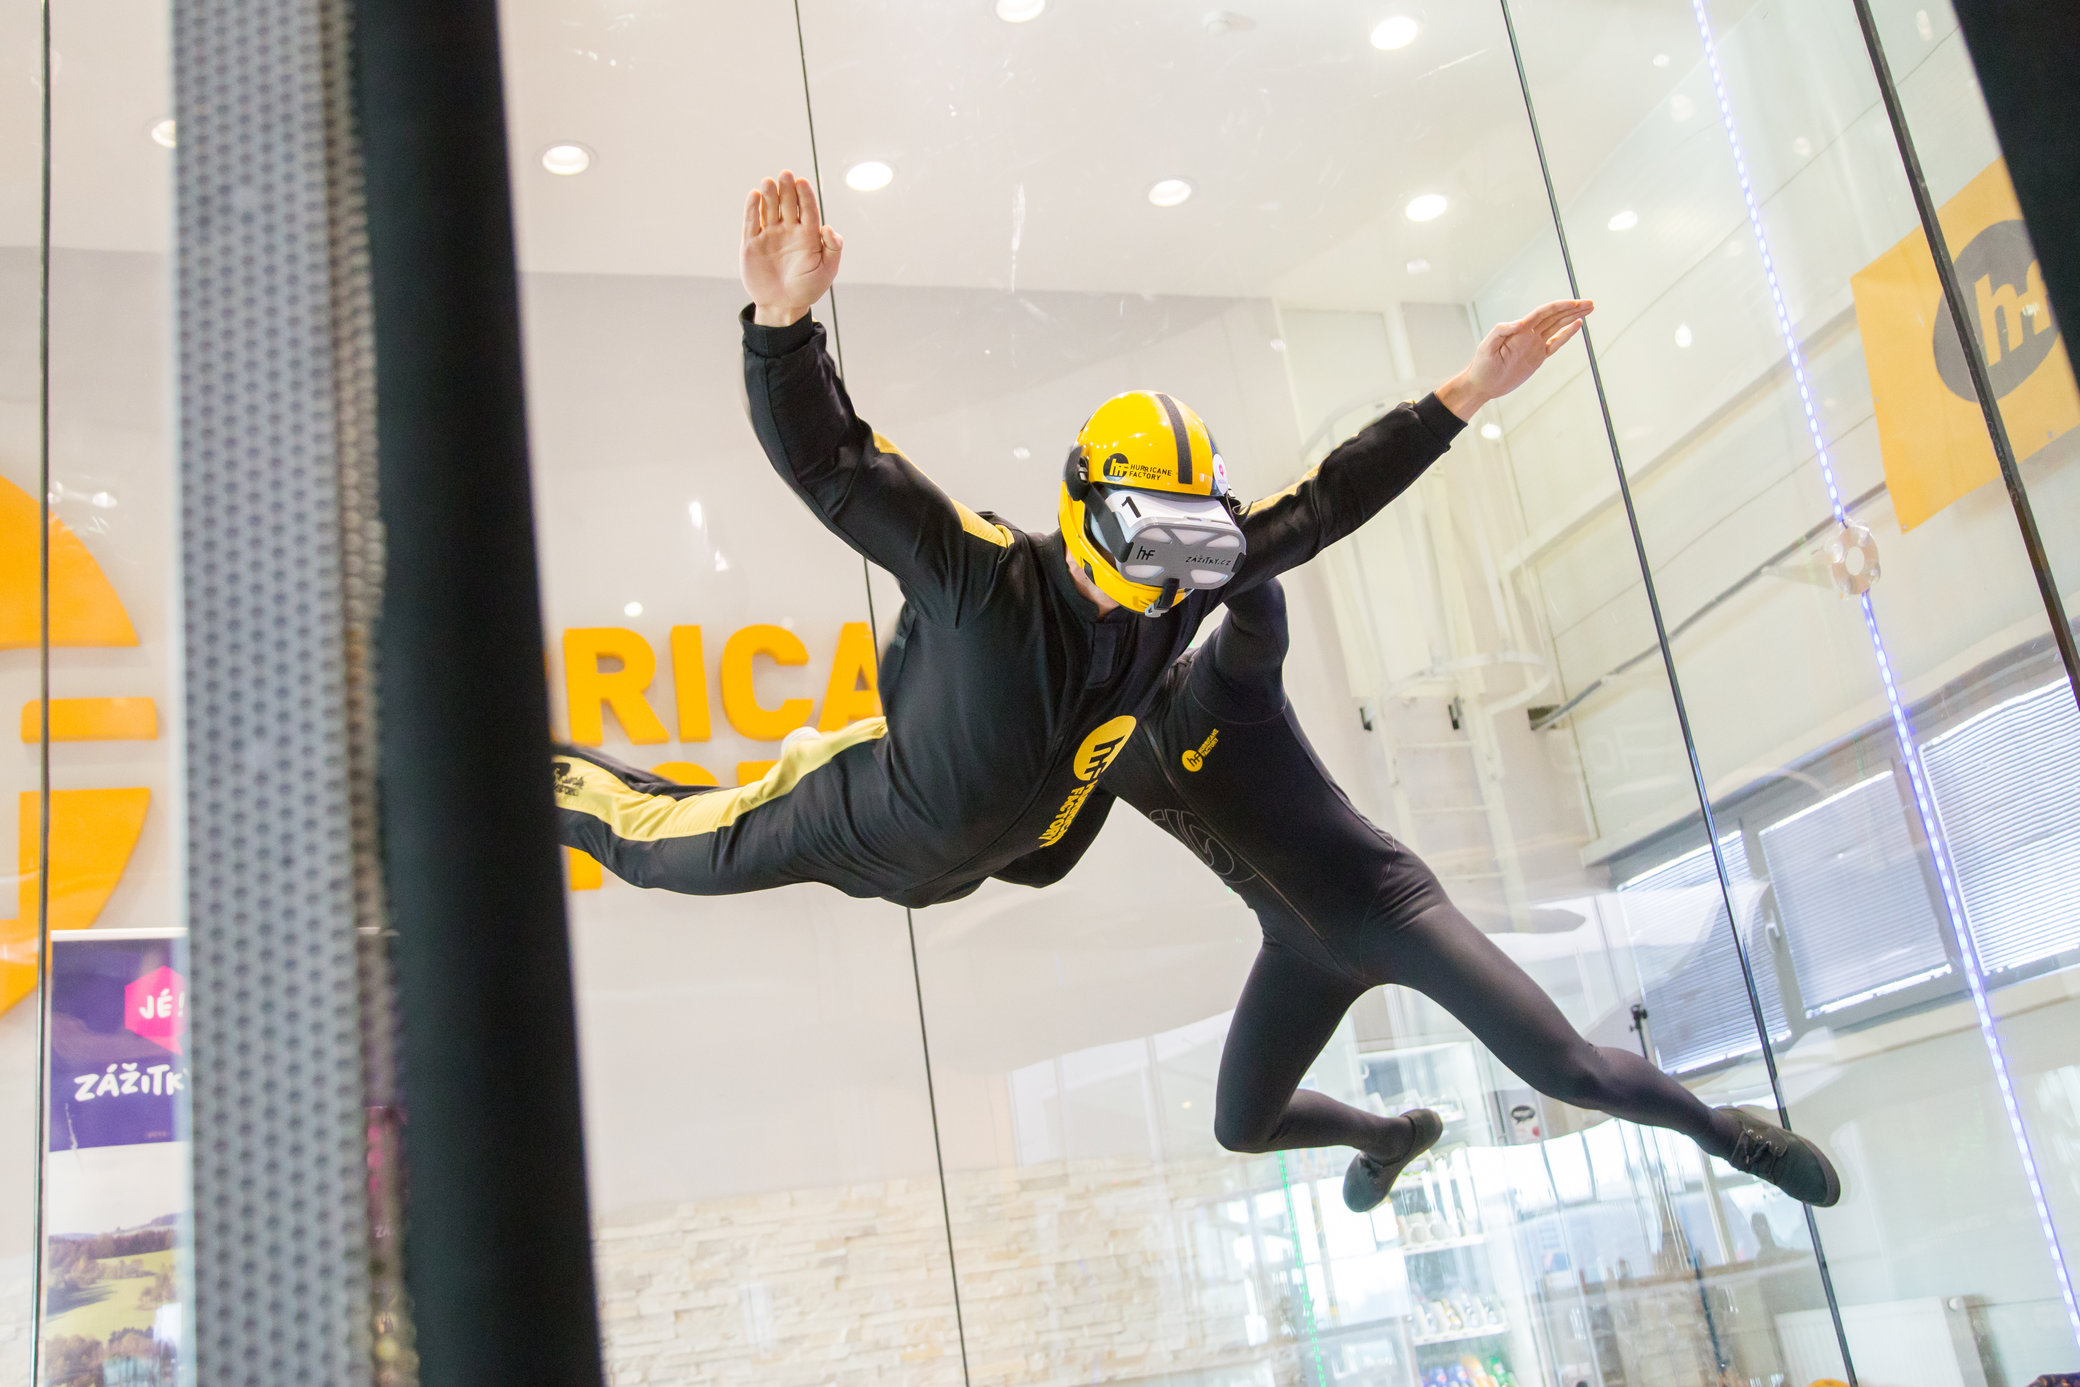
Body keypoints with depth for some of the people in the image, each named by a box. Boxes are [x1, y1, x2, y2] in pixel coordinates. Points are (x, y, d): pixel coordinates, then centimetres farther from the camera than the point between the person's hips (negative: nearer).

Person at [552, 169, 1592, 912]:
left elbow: (1325, 502, -13)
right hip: (853, 824, -6)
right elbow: (830, 463, -43)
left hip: (950, 868, 6)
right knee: (662, 848, 7)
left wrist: (1465, 393, -14)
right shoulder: (982, 574, -36)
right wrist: (783, 319, -59)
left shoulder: (1185, 589, -19)